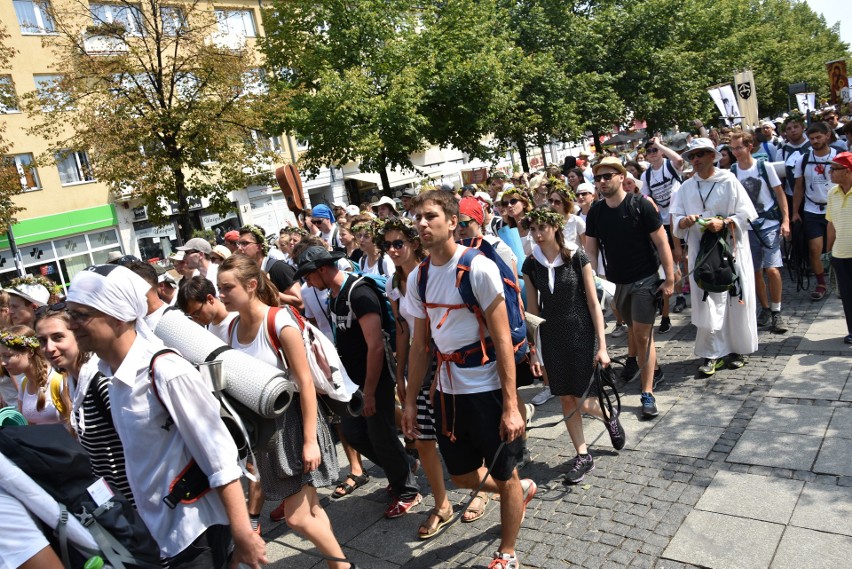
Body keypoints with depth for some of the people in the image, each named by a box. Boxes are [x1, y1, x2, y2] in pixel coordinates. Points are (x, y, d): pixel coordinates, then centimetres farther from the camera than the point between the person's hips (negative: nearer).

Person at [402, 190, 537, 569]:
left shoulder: (478, 268, -15)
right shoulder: (417, 278, 3)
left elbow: (502, 339, -16)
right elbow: (419, 344, 10)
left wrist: (510, 405, -19)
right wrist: (410, 401, 11)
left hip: (486, 389, -6)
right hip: (447, 391, 6)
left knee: (504, 477, 11)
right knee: (462, 476, 19)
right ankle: (523, 490, 48)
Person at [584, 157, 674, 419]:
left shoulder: (640, 205, -13)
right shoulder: (595, 212, -1)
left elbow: (661, 242, -11)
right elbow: (591, 250, 4)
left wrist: (670, 278, -13)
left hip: (645, 279, -5)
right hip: (617, 281, 5)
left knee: (642, 333, -7)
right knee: (633, 327, 19)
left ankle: (647, 393, 2)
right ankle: (652, 367, 45)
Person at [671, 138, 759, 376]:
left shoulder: (729, 181, 0)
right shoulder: (686, 187, 10)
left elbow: (746, 214, -4)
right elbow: (676, 220, 6)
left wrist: (724, 222, -19)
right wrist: (685, 221, -15)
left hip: (731, 250, -2)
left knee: (735, 301, 4)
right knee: (707, 304, 0)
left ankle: (736, 349, 20)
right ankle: (713, 354, 8)